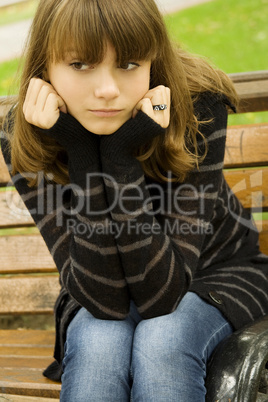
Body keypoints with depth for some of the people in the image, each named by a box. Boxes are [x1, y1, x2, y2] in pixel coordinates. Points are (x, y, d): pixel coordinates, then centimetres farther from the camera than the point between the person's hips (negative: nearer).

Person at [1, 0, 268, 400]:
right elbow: (104, 300, -28)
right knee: (98, 344, -31)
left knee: (160, 340, -31)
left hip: (210, 275, 0)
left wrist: (122, 157, -37)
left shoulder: (198, 111, -27)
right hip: (96, 296, 1)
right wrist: (82, 156, -36)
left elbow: (161, 296, -29)